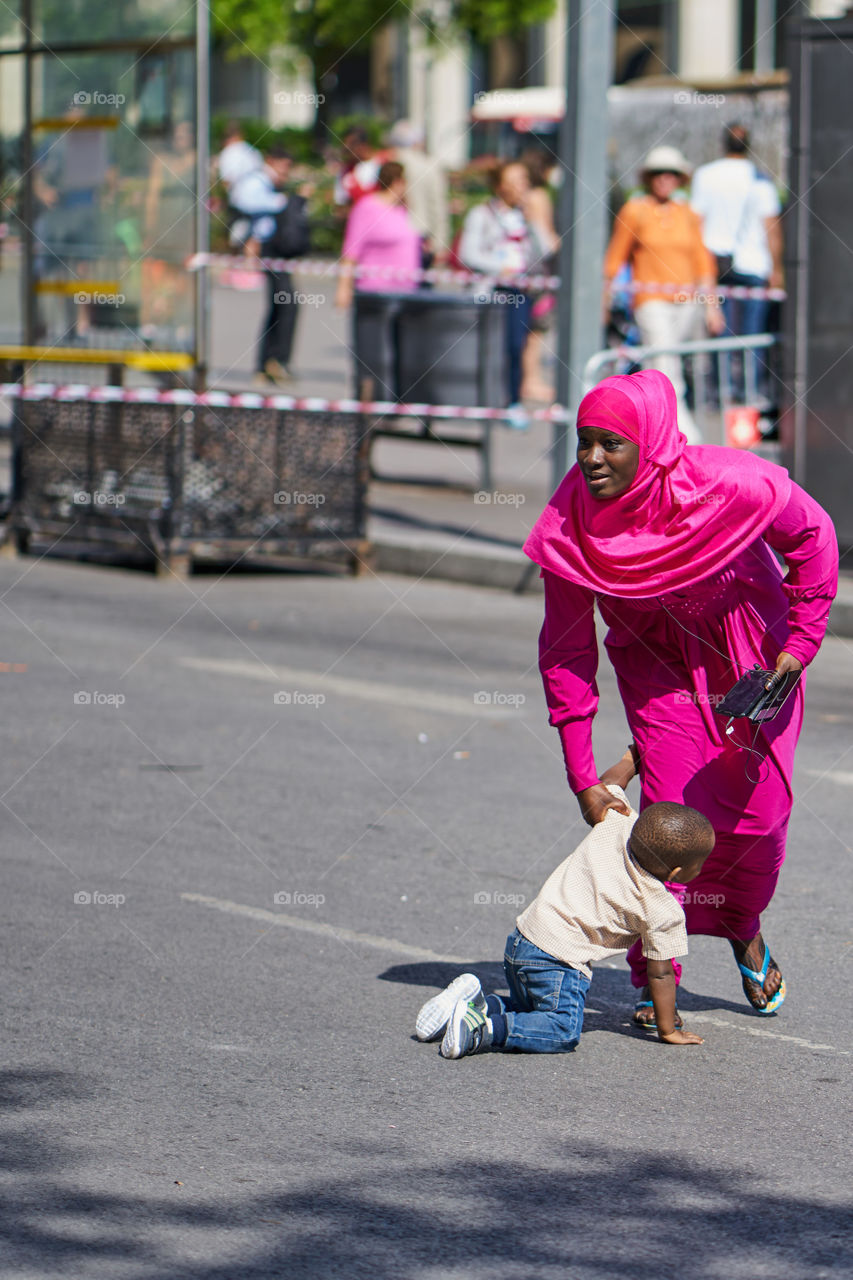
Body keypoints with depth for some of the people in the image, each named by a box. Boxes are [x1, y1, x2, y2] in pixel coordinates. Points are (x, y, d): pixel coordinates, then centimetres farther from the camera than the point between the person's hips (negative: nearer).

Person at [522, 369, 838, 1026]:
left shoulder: (731, 485, -32)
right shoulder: (569, 524, -25)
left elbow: (813, 535, -11)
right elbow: (566, 652, -15)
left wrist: (799, 646, -13)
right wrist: (582, 779, -16)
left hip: (751, 646, 0)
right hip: (656, 658, 0)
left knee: (760, 811, 1)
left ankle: (745, 929, 33)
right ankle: (652, 980, 4)